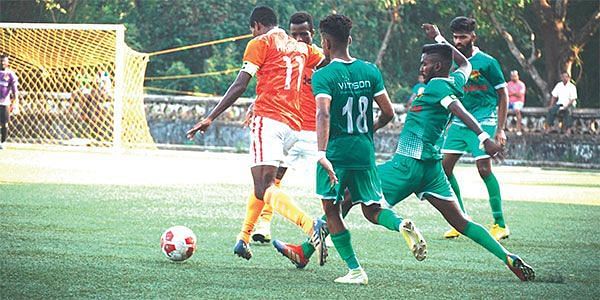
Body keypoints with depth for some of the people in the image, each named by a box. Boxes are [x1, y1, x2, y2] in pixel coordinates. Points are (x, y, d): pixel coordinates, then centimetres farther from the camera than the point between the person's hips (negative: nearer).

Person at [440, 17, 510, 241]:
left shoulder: (487, 62, -6)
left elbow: (502, 96, -2)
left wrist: (500, 129, -7)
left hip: (483, 121, -6)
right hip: (458, 122, 6)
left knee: (484, 168, -14)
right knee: (444, 167, -2)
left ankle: (500, 224, -5)